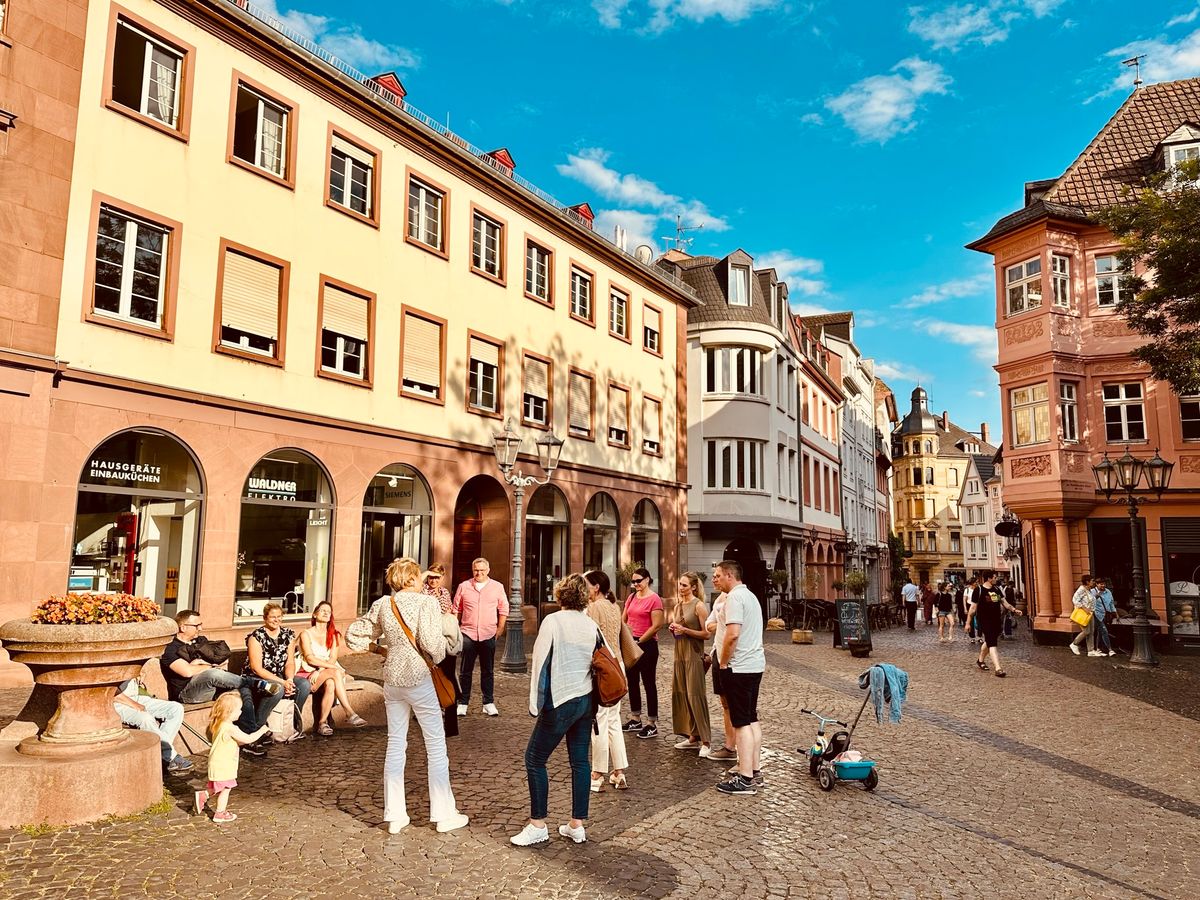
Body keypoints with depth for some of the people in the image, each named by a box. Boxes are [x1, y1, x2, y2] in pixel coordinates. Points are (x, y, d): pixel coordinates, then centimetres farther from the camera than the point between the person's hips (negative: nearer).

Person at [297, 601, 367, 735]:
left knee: (330, 684, -35)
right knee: (336, 672, -33)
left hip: (327, 674, 3)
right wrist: (334, 668, -21)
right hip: (309, 674, -3)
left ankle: (321, 723, -29)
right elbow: (310, 658, -11)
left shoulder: (333, 634, 15)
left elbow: (333, 658, 3)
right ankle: (350, 714, -37)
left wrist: (320, 671, -18)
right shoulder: (306, 634, 2)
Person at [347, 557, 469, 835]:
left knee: (395, 744, 14)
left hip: (392, 679, 6)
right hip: (418, 677, -5)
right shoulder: (427, 602, -11)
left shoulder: (381, 604, 5)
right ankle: (444, 814, 13)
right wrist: (438, 658, -2)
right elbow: (430, 641, -22)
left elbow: (353, 636, 9)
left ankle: (394, 815, 19)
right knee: (436, 743, 6)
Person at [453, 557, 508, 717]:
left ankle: (489, 703, 16)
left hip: (488, 635, 0)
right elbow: (456, 609, 11)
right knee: (465, 671, 4)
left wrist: (500, 629, 5)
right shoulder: (463, 587, 4)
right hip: (468, 634, 0)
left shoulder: (497, 587, 4)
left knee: (488, 671, 8)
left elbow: (504, 609, 10)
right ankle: (462, 703, 12)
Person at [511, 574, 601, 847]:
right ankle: (577, 825, 17)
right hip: (587, 701, 6)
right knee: (580, 760, 11)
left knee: (535, 759, 5)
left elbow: (541, 662, -12)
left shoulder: (552, 621, -10)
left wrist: (535, 702, -7)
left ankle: (538, 825, 8)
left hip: (561, 702, -6)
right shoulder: (591, 625, 5)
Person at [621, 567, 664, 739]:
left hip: (647, 644, -7)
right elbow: (623, 619, 16)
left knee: (649, 683, -1)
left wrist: (639, 641, -13)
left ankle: (652, 724, 6)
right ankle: (635, 720, 26)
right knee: (632, 682, 14)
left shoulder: (654, 599, -12)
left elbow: (656, 626, -16)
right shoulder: (631, 597, 9)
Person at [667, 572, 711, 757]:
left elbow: (706, 633, -12)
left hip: (694, 655, -8)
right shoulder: (678, 606, 12)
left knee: (696, 697, -8)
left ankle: (705, 742, -4)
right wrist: (673, 629, 2)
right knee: (681, 696, 7)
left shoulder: (699, 606, -9)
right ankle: (693, 737, 16)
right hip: (679, 654, 8)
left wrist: (685, 630, -18)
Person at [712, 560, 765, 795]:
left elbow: (733, 634, -25)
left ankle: (745, 779, -3)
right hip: (755, 664, 10)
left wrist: (723, 662, -13)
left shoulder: (735, 597, -14)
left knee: (742, 723, -6)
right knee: (752, 719, 14)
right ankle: (755, 770, 21)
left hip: (739, 667, -10)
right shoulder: (750, 595, 17)